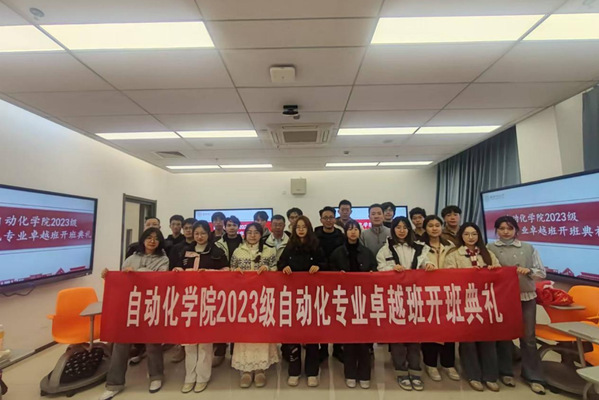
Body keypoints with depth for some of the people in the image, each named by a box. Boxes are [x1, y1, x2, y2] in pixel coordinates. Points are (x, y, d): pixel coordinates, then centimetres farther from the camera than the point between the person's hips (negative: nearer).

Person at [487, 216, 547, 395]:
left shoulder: (528, 248, 4)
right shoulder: (490, 248, -2)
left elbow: (542, 272, 4)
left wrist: (528, 271, -15)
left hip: (526, 297, 2)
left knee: (528, 337, 8)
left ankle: (533, 377, 24)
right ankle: (506, 372, 27)